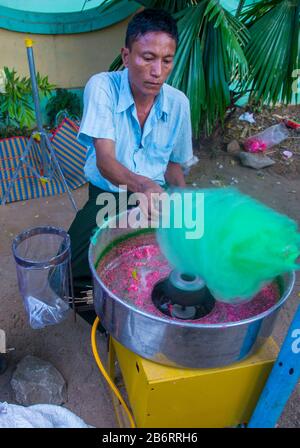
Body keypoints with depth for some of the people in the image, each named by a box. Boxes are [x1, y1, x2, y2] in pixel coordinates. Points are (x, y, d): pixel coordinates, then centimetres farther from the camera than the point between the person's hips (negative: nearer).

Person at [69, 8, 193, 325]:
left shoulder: (178, 103, -3)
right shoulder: (102, 87, -15)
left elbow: (174, 164, 9)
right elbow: (105, 162, -27)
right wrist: (141, 185, -48)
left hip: (155, 196, 3)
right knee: (69, 272, -26)